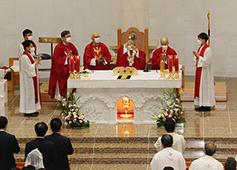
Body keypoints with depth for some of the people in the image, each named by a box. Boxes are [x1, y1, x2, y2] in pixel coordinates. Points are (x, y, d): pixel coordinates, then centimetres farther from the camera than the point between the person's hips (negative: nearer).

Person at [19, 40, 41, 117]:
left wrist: (36, 61, 2)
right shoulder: (24, 57, -20)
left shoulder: (29, 55, 11)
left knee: (33, 92, 14)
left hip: (32, 77, 10)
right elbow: (29, 68, -22)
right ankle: (28, 112, 1)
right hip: (28, 78, -10)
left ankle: (32, 110, 21)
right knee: (29, 93, -5)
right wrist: (35, 62, -12)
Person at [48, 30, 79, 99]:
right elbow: (56, 59, -14)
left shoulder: (71, 46, 8)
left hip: (70, 69, 5)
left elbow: (76, 55, 12)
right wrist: (66, 57, -17)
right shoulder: (58, 47, -9)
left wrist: (72, 56, -9)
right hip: (61, 70, -5)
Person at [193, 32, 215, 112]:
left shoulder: (207, 49, -16)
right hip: (199, 70, 9)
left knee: (204, 87, -5)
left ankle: (206, 106, 0)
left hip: (205, 71, -9)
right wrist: (196, 56, -3)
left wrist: (198, 56, -17)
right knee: (199, 87, 10)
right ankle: (202, 105, 16)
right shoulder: (200, 48, 12)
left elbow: (207, 61, -21)